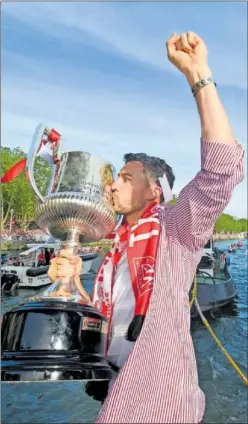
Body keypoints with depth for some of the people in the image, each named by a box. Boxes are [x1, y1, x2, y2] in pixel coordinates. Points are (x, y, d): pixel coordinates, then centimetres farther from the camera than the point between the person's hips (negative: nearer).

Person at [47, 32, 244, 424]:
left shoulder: (175, 227, -11)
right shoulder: (118, 246, 9)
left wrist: (198, 75, -28)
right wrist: (73, 282, -5)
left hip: (158, 391, -6)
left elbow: (222, 169, -28)